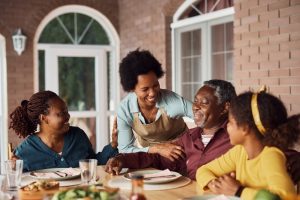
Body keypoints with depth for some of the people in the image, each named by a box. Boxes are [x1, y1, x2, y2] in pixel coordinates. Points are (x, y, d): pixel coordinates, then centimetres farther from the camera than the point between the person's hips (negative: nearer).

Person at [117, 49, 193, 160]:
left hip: (179, 151, -2)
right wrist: (156, 149, -29)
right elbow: (124, 150, -16)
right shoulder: (125, 109, -19)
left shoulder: (174, 101, -26)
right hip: (147, 154, 3)